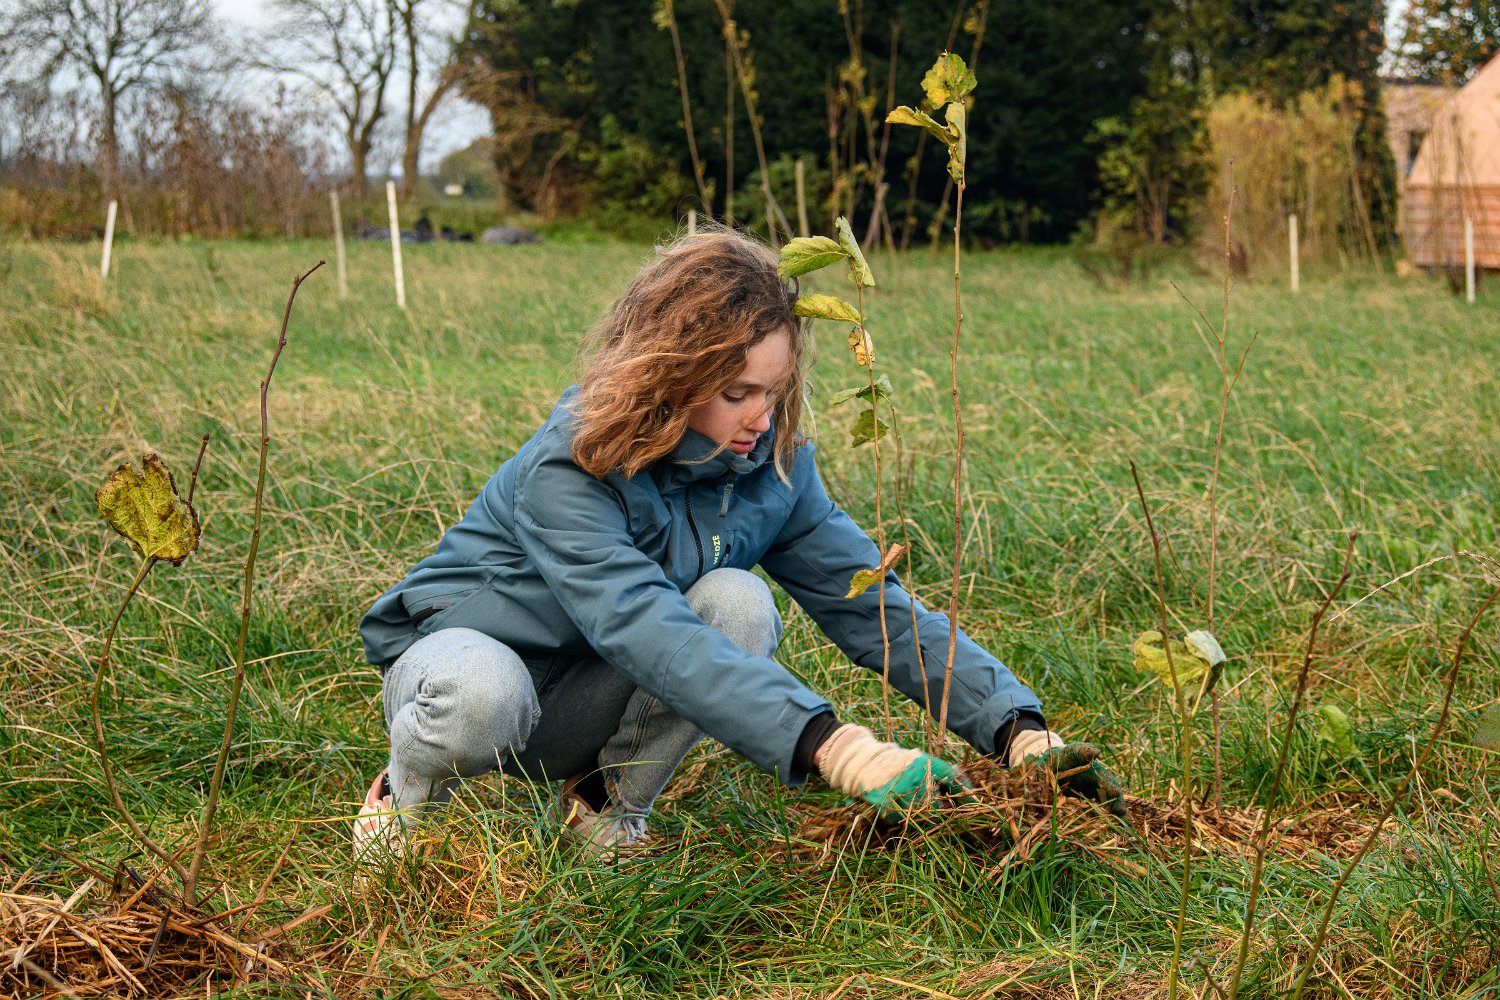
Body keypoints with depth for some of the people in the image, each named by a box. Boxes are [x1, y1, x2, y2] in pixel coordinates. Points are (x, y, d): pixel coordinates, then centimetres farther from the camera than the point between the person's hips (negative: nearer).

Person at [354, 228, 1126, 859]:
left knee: (738, 603, -26)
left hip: (589, 705, 5)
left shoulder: (772, 464, -12)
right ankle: (408, 794, -5)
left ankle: (604, 805, -4)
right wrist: (836, 750, -54)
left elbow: (876, 609, -13)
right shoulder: (564, 470, -31)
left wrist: (1019, 730, -27)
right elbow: (648, 633, -44)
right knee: (479, 694, -43)